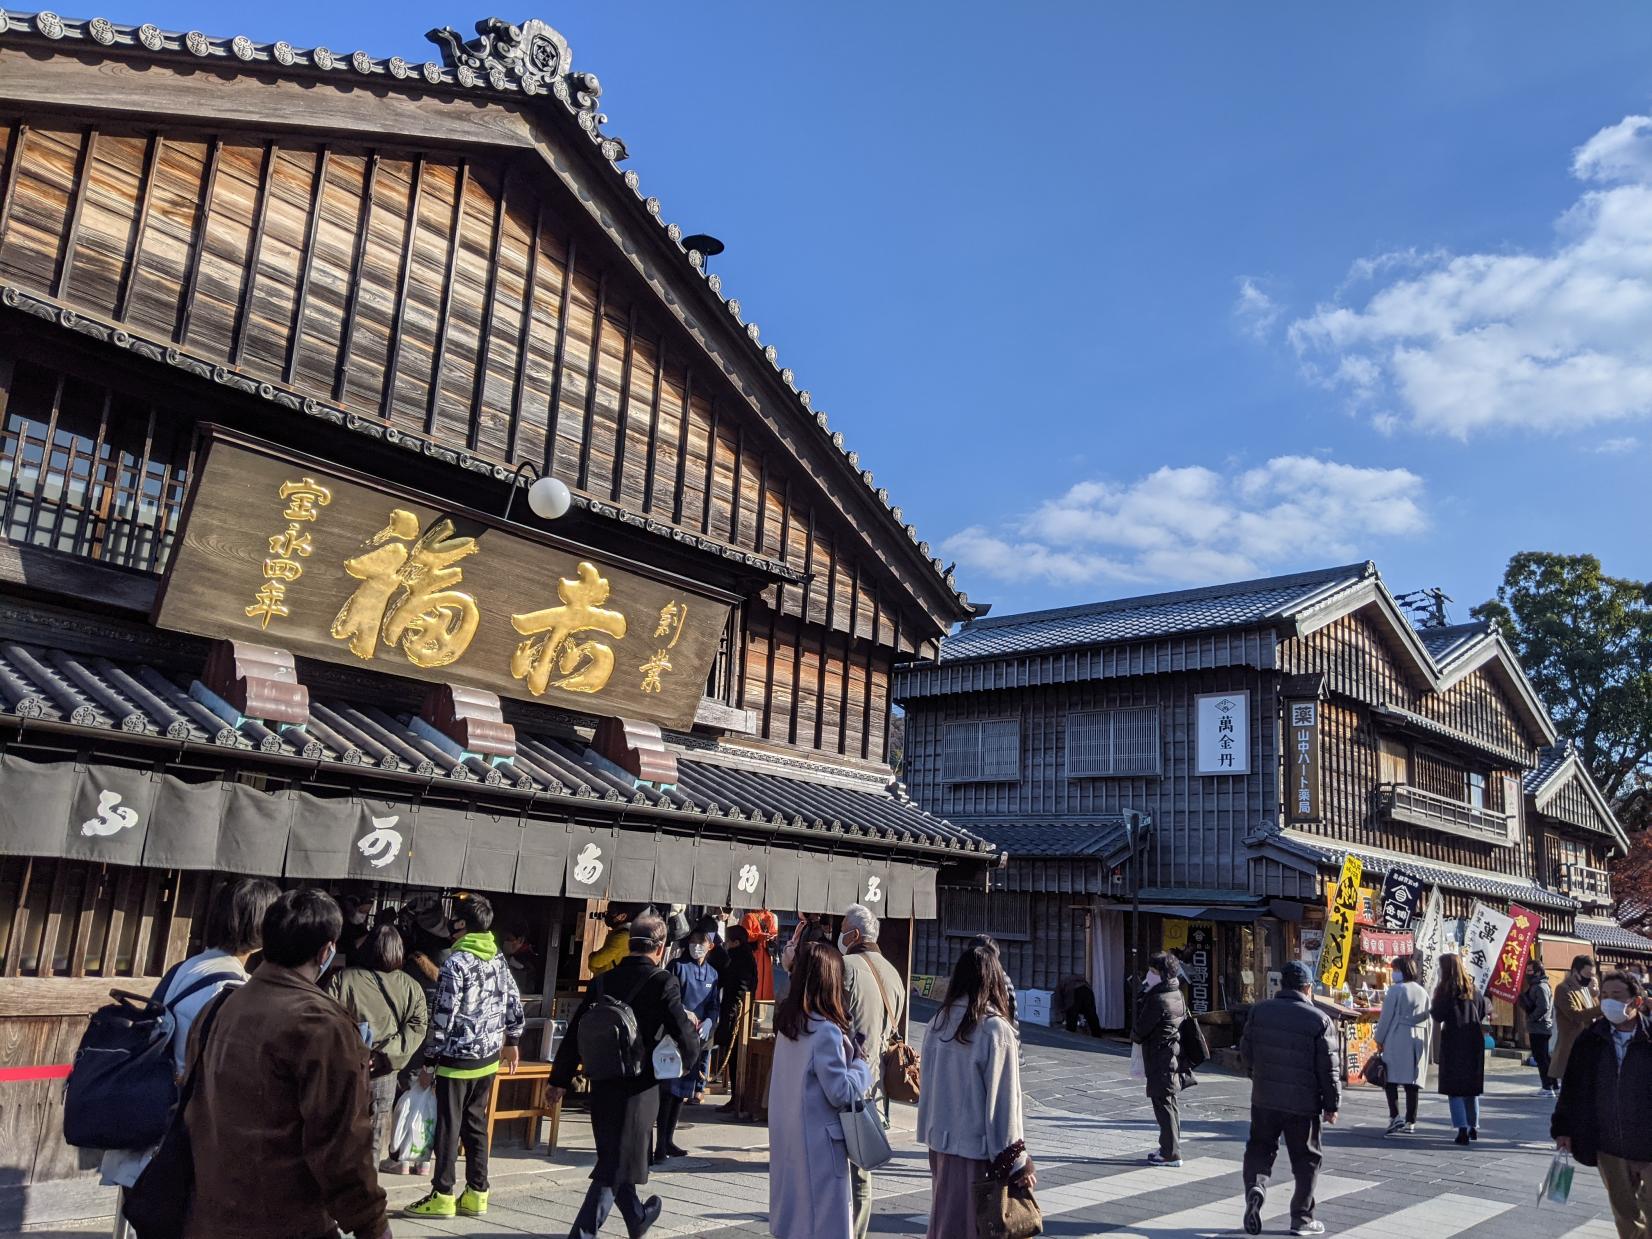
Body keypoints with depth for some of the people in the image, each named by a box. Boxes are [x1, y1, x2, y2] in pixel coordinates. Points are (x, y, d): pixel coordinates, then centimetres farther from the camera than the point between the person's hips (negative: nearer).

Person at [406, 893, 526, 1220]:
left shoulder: (456, 963, -16)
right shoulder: (498, 959, 5)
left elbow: (443, 1017, -16)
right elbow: (514, 1006, 11)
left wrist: (429, 1062, -9)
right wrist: (511, 1041, 25)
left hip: (457, 1060, -7)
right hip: (488, 1058, 7)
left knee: (449, 1127, 3)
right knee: (476, 1125, 13)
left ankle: (442, 1196, 10)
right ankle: (476, 1195, 17)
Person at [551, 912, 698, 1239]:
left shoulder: (603, 981, 3)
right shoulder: (662, 982, -12)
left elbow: (575, 1033, 6)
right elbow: (684, 1036, -15)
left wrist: (560, 1080, 14)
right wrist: (687, 1061, 7)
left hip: (602, 1086, 6)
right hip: (639, 1087, -6)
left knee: (614, 1158, 23)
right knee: (615, 1166, 4)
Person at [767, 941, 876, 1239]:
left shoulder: (786, 1021, 4)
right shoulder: (826, 1030, -21)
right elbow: (841, 1092, -18)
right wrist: (862, 1065, -2)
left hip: (786, 1137, 8)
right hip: (817, 1140, -8)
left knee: (790, 1212, 18)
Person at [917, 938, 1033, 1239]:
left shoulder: (939, 1022, 0)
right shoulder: (995, 1029, -16)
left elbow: (928, 1085, 7)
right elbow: (1004, 1101, -14)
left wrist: (931, 1134, 17)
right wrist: (1017, 1162, -8)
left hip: (941, 1142, 5)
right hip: (978, 1147, -5)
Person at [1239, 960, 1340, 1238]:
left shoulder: (1259, 1011, -1)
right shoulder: (1319, 1020, -10)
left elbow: (1246, 1052, 5)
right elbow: (1328, 1067, -8)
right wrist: (1332, 1104, 3)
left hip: (1264, 1098, 2)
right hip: (1303, 1102, -2)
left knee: (1259, 1148, 16)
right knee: (1305, 1160, 12)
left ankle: (1255, 1186, -10)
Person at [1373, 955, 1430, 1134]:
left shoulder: (1395, 990, -8)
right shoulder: (1423, 992, 12)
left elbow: (1386, 1017, -8)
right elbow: (1426, 1018, 15)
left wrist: (1379, 1040, 0)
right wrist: (1425, 1043, 20)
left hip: (1397, 1039, -6)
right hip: (1418, 1040, 6)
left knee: (1391, 1079, -3)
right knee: (1411, 1081, 8)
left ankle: (1395, 1116, -16)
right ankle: (1410, 1121, 10)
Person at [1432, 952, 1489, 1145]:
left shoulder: (1446, 989, -11)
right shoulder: (1473, 988, 7)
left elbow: (1438, 1015, -15)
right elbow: (1482, 1013, 11)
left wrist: (1431, 1009, 5)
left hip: (1453, 1041, -6)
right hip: (1474, 1041, 6)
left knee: (1454, 1087, -1)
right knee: (1471, 1085, 17)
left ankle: (1462, 1128, -8)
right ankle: (1474, 1127, 24)